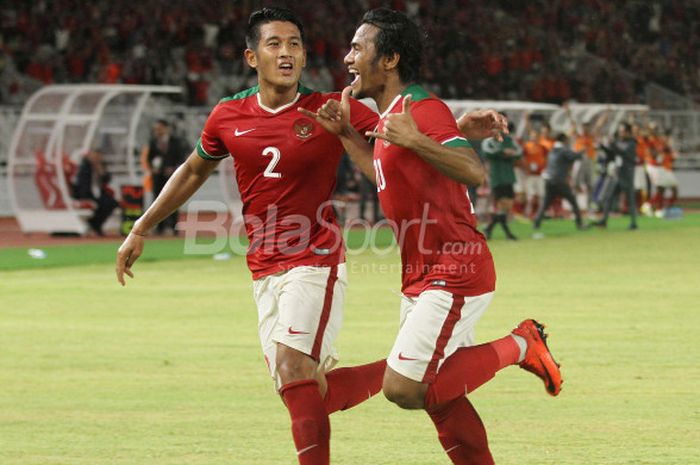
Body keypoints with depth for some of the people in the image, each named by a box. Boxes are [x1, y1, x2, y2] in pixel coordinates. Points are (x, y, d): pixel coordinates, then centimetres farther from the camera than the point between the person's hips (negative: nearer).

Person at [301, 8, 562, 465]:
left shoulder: (424, 109, -17)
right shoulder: (390, 117, 14)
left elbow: (475, 172, -30)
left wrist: (414, 141, -39)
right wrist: (345, 133, 24)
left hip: (453, 276, -10)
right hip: (424, 278, 10)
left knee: (404, 390, -16)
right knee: (437, 395, 12)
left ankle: (518, 346, -3)